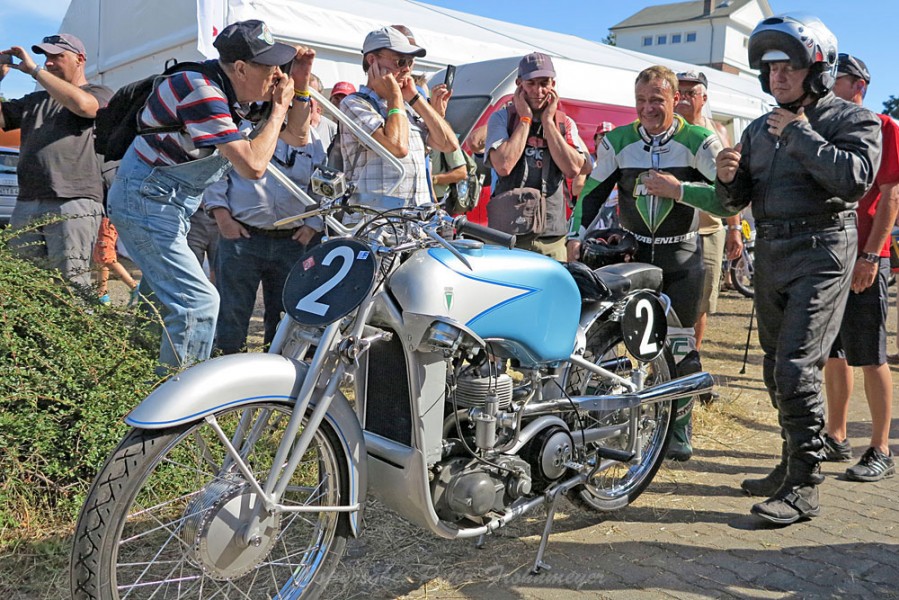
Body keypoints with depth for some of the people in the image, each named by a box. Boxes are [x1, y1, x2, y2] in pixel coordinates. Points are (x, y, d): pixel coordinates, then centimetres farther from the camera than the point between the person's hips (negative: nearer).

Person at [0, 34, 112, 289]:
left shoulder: (100, 94, 9)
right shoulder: (36, 100, 26)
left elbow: (81, 104, -14)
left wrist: (34, 70, -6)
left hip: (72, 204, -6)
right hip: (26, 205, 6)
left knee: (71, 287, -11)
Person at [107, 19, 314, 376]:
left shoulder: (243, 91, 4)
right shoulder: (203, 91, -24)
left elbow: (298, 137, 11)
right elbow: (253, 165, -30)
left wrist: (300, 87, -4)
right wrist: (279, 107, -19)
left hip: (166, 203, 10)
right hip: (146, 200, -10)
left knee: (175, 301, 18)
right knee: (198, 303, -14)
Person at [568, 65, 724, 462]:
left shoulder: (700, 142, -5)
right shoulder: (617, 141, 4)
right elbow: (592, 192, 11)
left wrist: (679, 189, -19)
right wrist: (576, 237, 0)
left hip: (682, 255, -2)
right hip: (631, 251, 2)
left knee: (678, 345, 1)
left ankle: (679, 430, 15)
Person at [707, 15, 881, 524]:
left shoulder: (852, 120, -2)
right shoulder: (760, 129, 16)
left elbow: (856, 178, -22)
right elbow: (737, 202, 14)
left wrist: (798, 135, -16)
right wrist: (729, 178, -8)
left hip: (821, 254, -7)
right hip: (769, 253, 7)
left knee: (797, 366, -14)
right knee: (777, 368, 12)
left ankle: (805, 488, -4)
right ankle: (793, 465, 26)